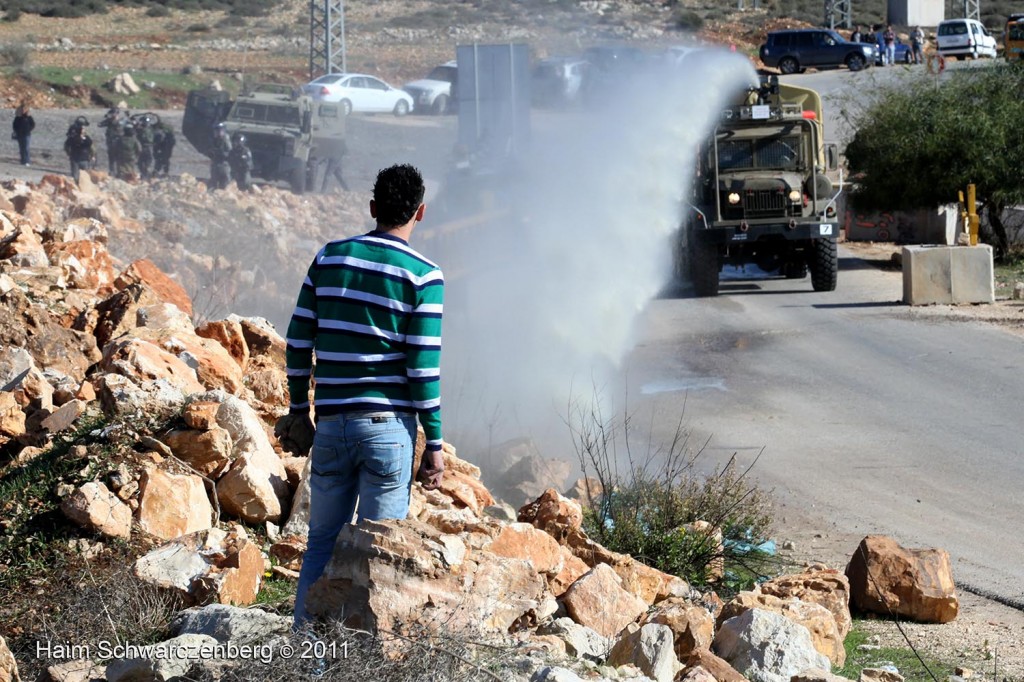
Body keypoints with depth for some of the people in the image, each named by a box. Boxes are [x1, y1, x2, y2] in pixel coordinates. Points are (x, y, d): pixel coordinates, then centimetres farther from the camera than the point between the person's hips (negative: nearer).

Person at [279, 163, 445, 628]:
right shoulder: (423, 277, -5)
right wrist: (434, 443, -2)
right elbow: (423, 367, -8)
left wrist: (298, 410, 17)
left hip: (331, 424, 3)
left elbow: (298, 341, 8)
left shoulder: (329, 258, 7)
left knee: (323, 540, 12)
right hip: (389, 427, -3)